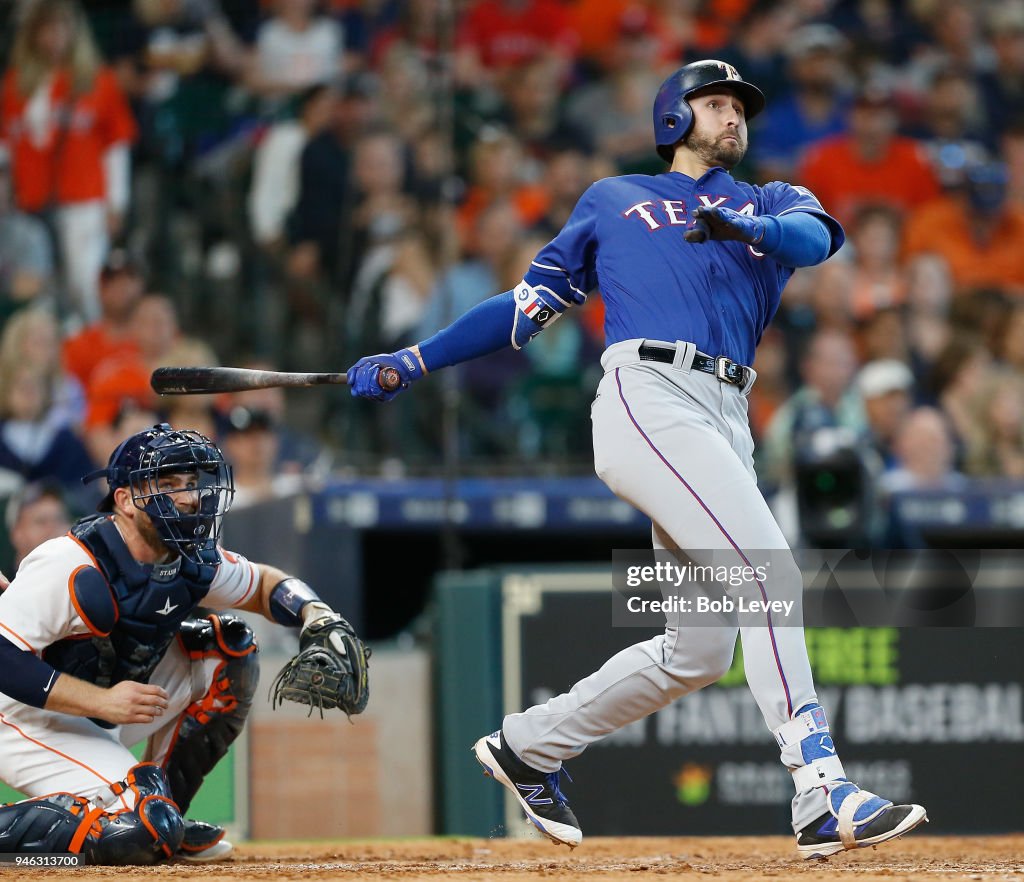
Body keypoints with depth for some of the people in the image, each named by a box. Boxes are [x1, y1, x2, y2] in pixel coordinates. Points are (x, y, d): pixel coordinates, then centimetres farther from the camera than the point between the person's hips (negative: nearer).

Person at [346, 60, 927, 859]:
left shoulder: (767, 204, 26)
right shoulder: (612, 200, 21)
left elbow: (815, 236, 1)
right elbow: (529, 305, 23)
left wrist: (747, 228, -23)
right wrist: (412, 363, 16)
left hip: (727, 425, 5)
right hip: (647, 396, -5)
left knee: (700, 651, 4)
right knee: (769, 572, -23)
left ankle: (528, 746, 24)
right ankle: (823, 794, -30)